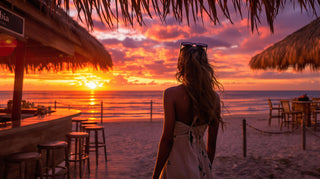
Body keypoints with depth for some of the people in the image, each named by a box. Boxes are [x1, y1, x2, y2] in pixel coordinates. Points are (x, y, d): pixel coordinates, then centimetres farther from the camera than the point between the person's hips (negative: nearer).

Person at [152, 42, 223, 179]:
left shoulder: (171, 94, -15)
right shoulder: (214, 98, -2)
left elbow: (167, 139, -15)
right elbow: (212, 143, 4)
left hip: (178, 168, -4)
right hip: (202, 168, 4)